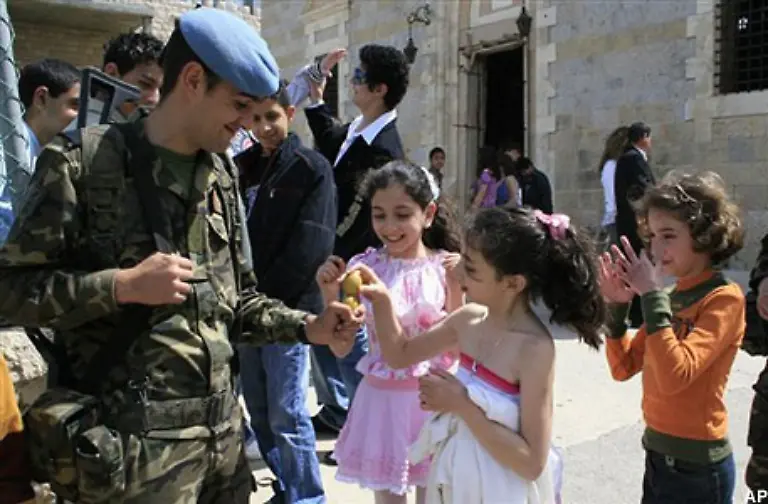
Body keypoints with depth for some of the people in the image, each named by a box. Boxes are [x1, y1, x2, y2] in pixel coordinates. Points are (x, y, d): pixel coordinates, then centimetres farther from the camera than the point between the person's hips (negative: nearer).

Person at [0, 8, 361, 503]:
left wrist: (307, 327, 0)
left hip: (223, 427, 6)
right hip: (137, 441, -6)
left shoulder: (221, 177, 9)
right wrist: (122, 286, -20)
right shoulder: (83, 164, -9)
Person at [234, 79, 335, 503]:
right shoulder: (240, 167, 12)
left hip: (287, 307, -6)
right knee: (259, 410, 13)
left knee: (287, 414, -2)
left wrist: (267, 296, -13)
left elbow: (310, 247, -13)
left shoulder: (312, 169, -4)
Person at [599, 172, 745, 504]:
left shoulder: (724, 299, -16)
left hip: (697, 467, -7)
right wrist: (617, 306, -6)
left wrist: (651, 295, -27)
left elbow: (674, 377, -28)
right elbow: (623, 368, 6)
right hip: (657, 455, 7)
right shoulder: (670, 297, 5)